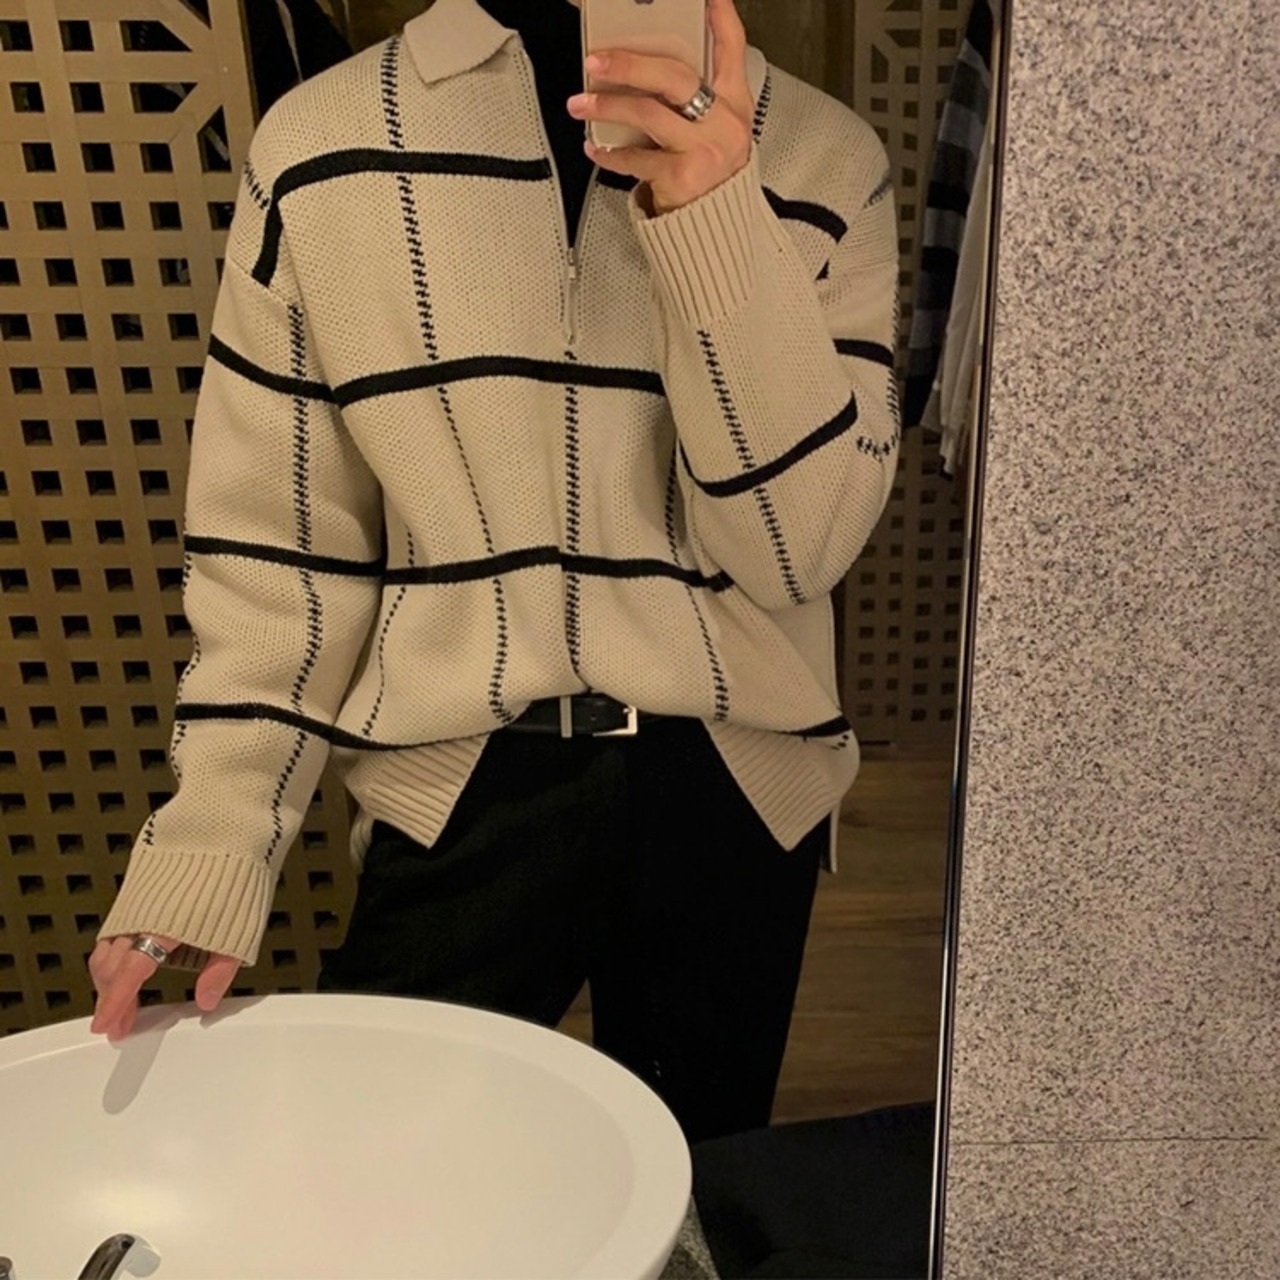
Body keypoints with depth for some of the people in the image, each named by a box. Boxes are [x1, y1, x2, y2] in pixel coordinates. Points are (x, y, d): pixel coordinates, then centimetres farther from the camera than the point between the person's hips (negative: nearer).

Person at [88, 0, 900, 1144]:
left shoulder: (823, 159, -2)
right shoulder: (324, 146, -2)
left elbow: (801, 544, -9)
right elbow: (278, 542, 0)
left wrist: (718, 227, -22)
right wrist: (209, 848, -6)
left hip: (734, 793, 1)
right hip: (457, 793, 0)